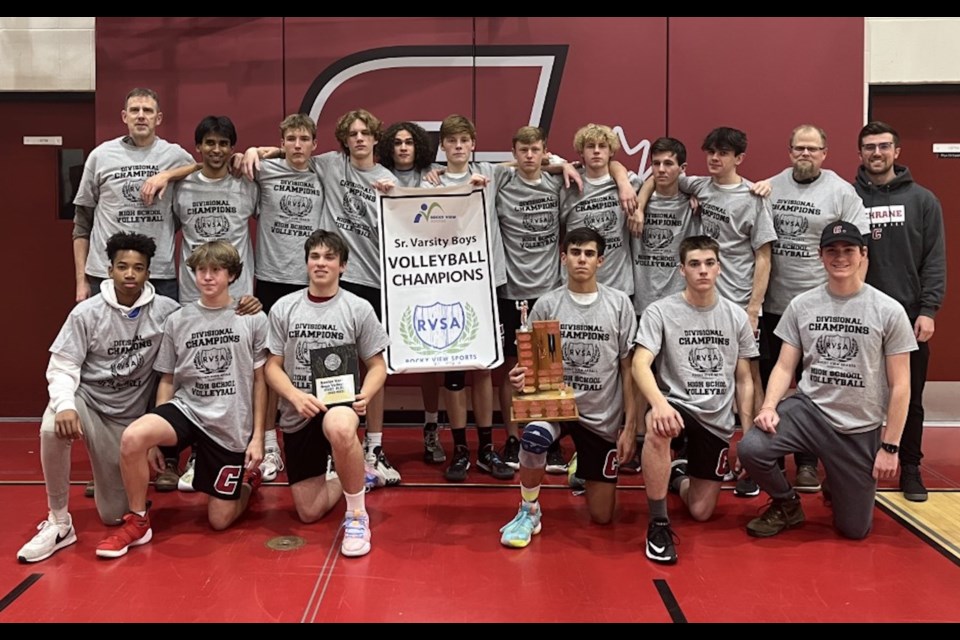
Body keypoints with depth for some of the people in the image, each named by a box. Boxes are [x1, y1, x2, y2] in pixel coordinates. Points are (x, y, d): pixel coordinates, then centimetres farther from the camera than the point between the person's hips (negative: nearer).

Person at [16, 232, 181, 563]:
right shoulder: (86, 313, -12)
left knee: (115, 515, 2)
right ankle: (59, 522, -16)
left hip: (130, 415, 1)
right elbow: (62, 367, -12)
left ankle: (127, 479, 41)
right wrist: (64, 405, -30)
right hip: (87, 400, -1)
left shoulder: (165, 311, -8)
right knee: (52, 430, -39)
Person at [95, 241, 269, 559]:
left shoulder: (253, 319, -3)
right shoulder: (177, 320, 3)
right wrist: (157, 438, 3)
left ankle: (249, 479, 37)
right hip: (186, 409, 2)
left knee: (220, 520, 2)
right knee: (133, 437, -30)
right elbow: (167, 381, 9)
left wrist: (258, 436, -3)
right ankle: (137, 522, -8)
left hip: (232, 426, -2)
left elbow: (259, 381, 1)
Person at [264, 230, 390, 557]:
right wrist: (296, 395, -18)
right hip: (297, 415, 3)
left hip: (340, 402, -3)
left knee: (340, 428, -43)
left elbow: (377, 365, 2)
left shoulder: (359, 308, -1)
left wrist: (364, 396, -18)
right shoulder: (283, 308, 2)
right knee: (309, 512, 3)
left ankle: (357, 514, -21)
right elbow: (273, 366, 2)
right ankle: (354, 477, 35)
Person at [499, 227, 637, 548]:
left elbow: (627, 369, -1)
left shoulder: (619, 304, -4)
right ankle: (529, 512, -10)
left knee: (602, 516, 7)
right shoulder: (546, 305, -3)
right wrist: (521, 376, -23)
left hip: (604, 415, 1)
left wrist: (630, 426, -5)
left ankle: (583, 468, 42)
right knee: (533, 437, -38)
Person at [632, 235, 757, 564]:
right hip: (675, 406, -3)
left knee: (701, 512, 1)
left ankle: (680, 476, 39)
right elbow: (640, 364, -19)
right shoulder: (660, 311, -6)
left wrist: (747, 432, 5)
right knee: (657, 428, -41)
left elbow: (744, 380, 12)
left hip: (717, 420, 3)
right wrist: (659, 403, -38)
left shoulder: (736, 316, 5)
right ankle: (658, 523, -23)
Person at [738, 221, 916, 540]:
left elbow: (900, 386, -4)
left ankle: (836, 487, 42)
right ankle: (787, 505, 5)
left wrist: (890, 446, -6)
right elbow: (784, 367, 2)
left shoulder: (889, 311, -6)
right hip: (808, 408, 1)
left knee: (854, 529, 5)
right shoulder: (801, 305, 1)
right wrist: (769, 407, -17)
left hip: (861, 429, -1)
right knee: (750, 449, -27)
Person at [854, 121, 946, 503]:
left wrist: (928, 310, -8)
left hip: (909, 316, 1)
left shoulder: (922, 200, 4)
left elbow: (935, 259, 1)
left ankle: (910, 469, 21)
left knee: (910, 399, 8)